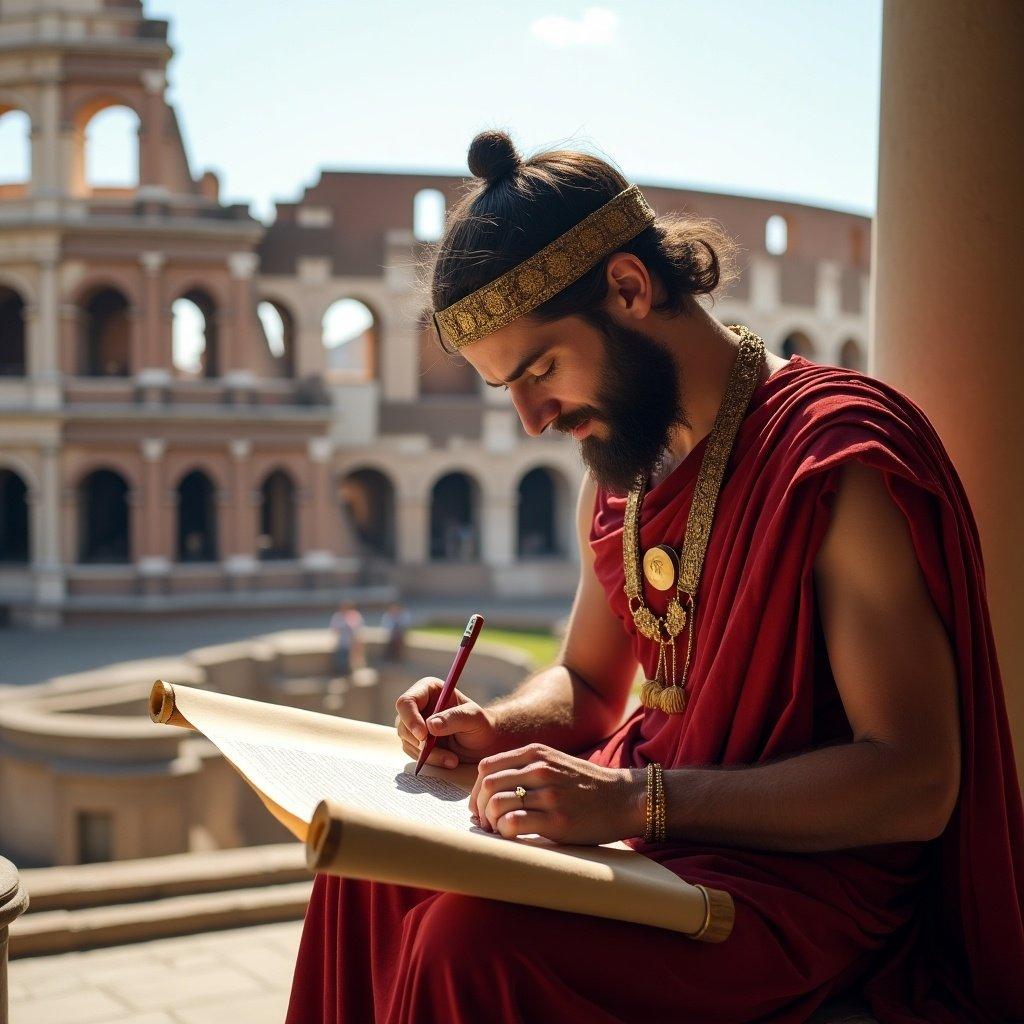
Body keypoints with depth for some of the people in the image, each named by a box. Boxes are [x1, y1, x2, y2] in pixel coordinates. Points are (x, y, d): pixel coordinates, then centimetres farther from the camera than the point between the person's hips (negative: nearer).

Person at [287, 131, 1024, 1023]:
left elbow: (914, 786, -22)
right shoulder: (618, 472, 7)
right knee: (376, 866, 0)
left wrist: (635, 799, -28)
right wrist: (495, 727, -2)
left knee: (477, 941, -27)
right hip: (646, 831, 8)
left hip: (811, 871, -8)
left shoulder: (838, 459, -19)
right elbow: (586, 683, 21)